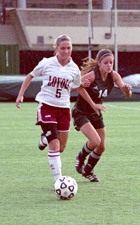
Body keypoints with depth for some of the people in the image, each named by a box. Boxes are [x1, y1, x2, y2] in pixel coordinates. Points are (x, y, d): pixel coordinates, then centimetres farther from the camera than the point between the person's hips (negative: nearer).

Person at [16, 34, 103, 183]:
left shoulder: (74, 69, 2)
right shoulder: (46, 64, -6)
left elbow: (79, 88, 19)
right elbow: (30, 76, 10)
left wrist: (93, 105, 23)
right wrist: (20, 95, 2)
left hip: (64, 109, 4)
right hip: (46, 106, -4)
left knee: (61, 147, 9)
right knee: (54, 146, -16)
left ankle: (45, 138, 42)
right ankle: (58, 179, -14)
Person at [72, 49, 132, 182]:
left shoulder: (113, 75, -10)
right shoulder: (92, 75, -26)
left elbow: (127, 95, -13)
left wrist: (127, 89, -37)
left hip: (96, 114, 6)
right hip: (81, 113, -6)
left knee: (101, 147, 9)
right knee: (95, 141, -23)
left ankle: (88, 171, 34)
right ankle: (80, 158, 9)